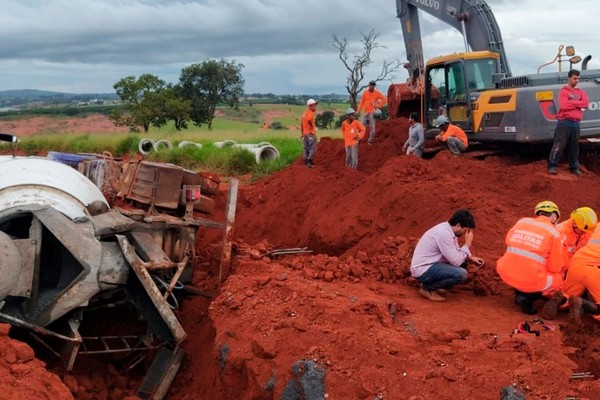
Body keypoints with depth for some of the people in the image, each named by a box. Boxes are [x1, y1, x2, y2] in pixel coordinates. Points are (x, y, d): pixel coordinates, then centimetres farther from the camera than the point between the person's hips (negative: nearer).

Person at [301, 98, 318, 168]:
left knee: (305, 148, 10)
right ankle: (309, 161, -13)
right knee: (312, 148, -7)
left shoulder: (304, 113, 18)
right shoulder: (310, 113, -11)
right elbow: (309, 119, -32)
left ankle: (306, 162, 13)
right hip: (310, 133, -9)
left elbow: (301, 124, 20)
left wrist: (302, 133, 24)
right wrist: (313, 125, -15)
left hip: (305, 133, 9)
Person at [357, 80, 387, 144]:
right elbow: (362, 102, 13)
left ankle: (371, 140, 6)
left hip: (372, 112, -3)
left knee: (372, 127, -4)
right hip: (365, 112, 3)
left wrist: (378, 106, -7)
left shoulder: (377, 93, -2)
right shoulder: (365, 92, 8)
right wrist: (359, 110, 5)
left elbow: (384, 100, -2)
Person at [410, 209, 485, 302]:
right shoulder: (444, 234, -24)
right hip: (423, 270, -10)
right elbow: (456, 261, -21)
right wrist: (468, 243, -13)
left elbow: (456, 252, 19)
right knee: (461, 274, -23)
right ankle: (427, 288, -7)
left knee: (463, 264, 16)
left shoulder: (449, 229, 4)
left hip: (430, 265, 10)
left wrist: (471, 258, 3)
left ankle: (431, 283, 12)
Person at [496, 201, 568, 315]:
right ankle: (527, 296, 0)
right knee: (559, 280, 21)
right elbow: (556, 267, 0)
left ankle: (519, 291, 18)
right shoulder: (554, 233, -1)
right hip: (532, 281, -4)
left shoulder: (521, 222, 9)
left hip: (505, 275, 5)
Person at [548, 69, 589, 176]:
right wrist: (578, 104, -4)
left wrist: (572, 102, -8)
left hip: (576, 123, 5)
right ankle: (552, 166, -5)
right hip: (564, 122, -5)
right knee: (559, 145, -8)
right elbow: (564, 106, -15)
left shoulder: (580, 92, 16)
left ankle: (574, 167, 14)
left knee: (574, 146, 8)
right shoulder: (563, 91, -1)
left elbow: (586, 103, 0)